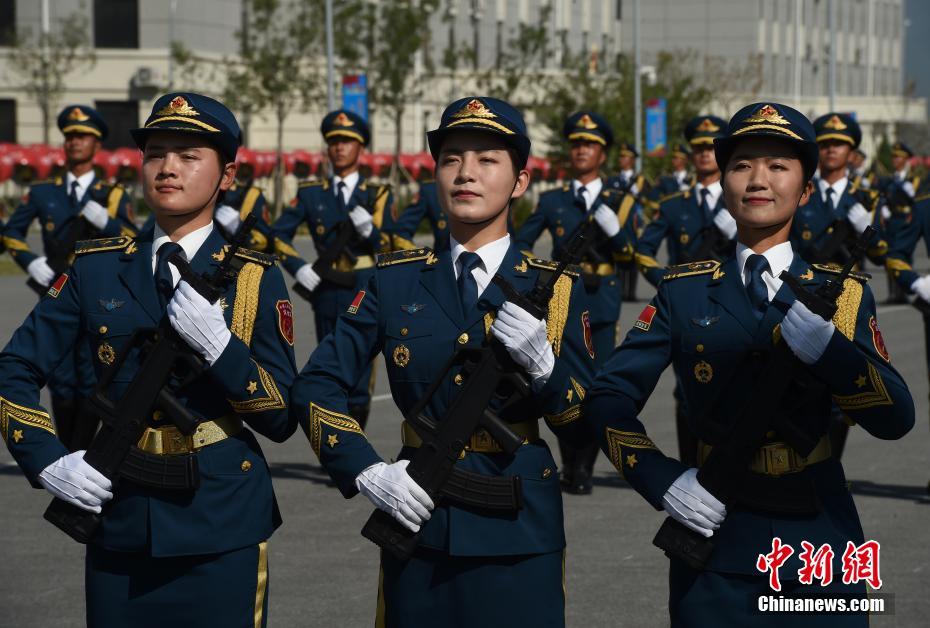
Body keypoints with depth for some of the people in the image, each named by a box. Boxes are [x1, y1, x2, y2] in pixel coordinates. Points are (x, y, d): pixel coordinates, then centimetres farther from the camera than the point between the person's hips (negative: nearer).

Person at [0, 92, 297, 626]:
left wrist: (217, 342, -18)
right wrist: (48, 462, -5)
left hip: (222, 526, -2)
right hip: (119, 520, 2)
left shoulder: (256, 278, -1)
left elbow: (283, 419, -4)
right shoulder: (97, 267, 5)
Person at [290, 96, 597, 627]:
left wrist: (543, 363, -19)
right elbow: (317, 387, 2)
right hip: (417, 518, 1)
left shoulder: (555, 289, 2)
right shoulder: (397, 280, 4)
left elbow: (585, 423, -1)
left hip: (517, 529, -1)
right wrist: (366, 472, -10)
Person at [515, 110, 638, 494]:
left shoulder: (620, 202, 10)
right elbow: (522, 241, 17)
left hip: (602, 303, 0)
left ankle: (585, 468, 4)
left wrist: (615, 230, -14)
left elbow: (630, 255, 4)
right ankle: (570, 468, 4)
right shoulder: (552, 201, 12)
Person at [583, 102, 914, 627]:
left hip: (819, 541, 0)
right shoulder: (686, 292, 3)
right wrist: (662, 481, -15)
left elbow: (896, 419, -9)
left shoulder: (843, 293, 3)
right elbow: (608, 398, 0)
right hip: (715, 539, 0)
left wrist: (823, 343, -25)